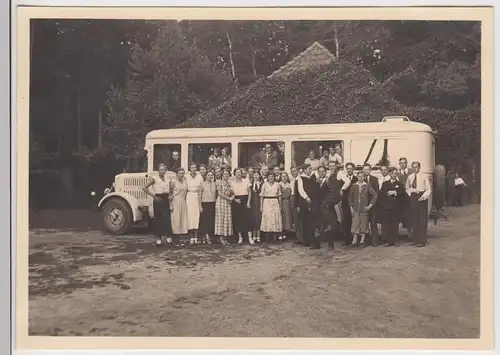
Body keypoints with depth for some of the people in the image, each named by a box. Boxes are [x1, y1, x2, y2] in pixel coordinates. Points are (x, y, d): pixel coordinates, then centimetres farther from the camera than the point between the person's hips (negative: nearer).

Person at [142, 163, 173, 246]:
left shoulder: (167, 180, 11)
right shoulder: (154, 178, -5)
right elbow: (144, 188, -10)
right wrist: (154, 196, -11)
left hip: (166, 200, 4)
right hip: (158, 200, -4)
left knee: (167, 219, -1)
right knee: (158, 219, 0)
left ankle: (169, 238, 2)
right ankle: (158, 239, 8)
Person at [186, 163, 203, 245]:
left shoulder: (199, 177, 5)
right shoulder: (186, 177, 2)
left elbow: (200, 189, 3)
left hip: (197, 197, 1)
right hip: (189, 197, -1)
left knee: (196, 216, 1)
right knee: (190, 216, -5)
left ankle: (196, 237, 5)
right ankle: (191, 238, -1)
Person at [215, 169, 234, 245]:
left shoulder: (229, 183, 14)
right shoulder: (219, 182, -1)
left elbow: (232, 194, 15)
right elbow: (219, 193, -9)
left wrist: (232, 197, -7)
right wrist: (228, 198, -11)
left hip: (228, 203, 5)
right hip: (221, 202, -5)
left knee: (227, 219, 2)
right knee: (221, 219, -6)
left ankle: (225, 238, 5)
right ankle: (221, 238, -5)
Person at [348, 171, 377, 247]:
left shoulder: (367, 186, 0)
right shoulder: (353, 186, 5)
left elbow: (375, 195, -1)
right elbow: (350, 197, 9)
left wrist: (370, 205, -6)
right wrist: (351, 206, 1)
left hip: (364, 209, -1)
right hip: (355, 209, 1)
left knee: (364, 225, 4)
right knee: (355, 224, 0)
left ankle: (362, 241, 12)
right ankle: (354, 241, 5)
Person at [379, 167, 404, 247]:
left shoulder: (400, 184, 12)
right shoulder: (385, 183, 16)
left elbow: (402, 192, -7)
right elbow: (381, 193, 3)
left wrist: (395, 193, -15)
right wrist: (388, 193, -9)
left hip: (395, 207, -1)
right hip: (386, 207, 1)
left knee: (395, 225, -2)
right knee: (386, 225, -2)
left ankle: (396, 241, 6)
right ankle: (389, 241, 6)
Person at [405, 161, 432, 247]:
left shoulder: (424, 176, -4)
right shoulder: (410, 177, 7)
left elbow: (428, 189, -3)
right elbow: (407, 188, 20)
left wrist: (424, 196, -15)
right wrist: (409, 194, 5)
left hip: (422, 197, -4)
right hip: (413, 197, 4)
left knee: (422, 219, -3)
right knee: (413, 219, 6)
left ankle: (422, 240, 3)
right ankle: (415, 239, 16)